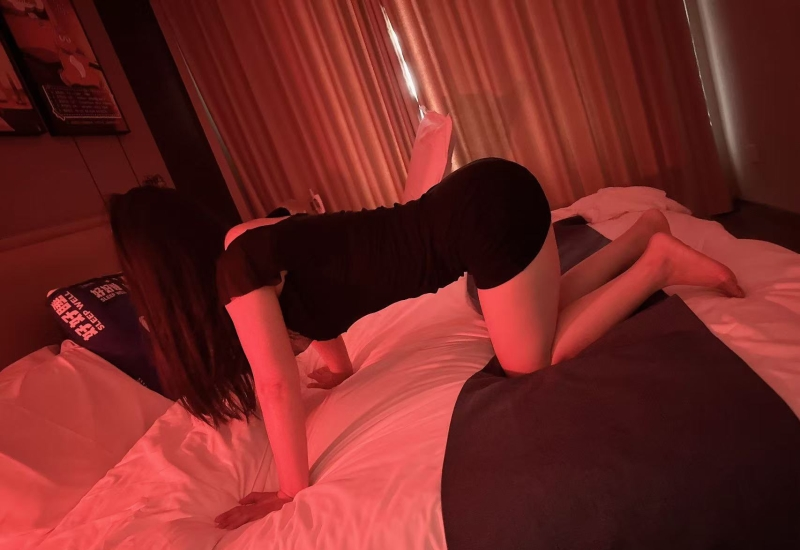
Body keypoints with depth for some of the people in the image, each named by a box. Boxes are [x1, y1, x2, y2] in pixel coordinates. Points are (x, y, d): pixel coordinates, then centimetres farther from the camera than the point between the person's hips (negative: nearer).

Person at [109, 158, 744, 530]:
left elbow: (276, 383, -13)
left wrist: (294, 491, -3)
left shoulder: (234, 265, -12)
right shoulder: (257, 243, 14)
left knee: (532, 360, 3)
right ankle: (643, 233, 28)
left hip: (492, 207, -8)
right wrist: (341, 369, 40)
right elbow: (315, 295, 29)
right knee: (541, 316, 21)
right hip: (486, 200, 8)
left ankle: (660, 262, 8)